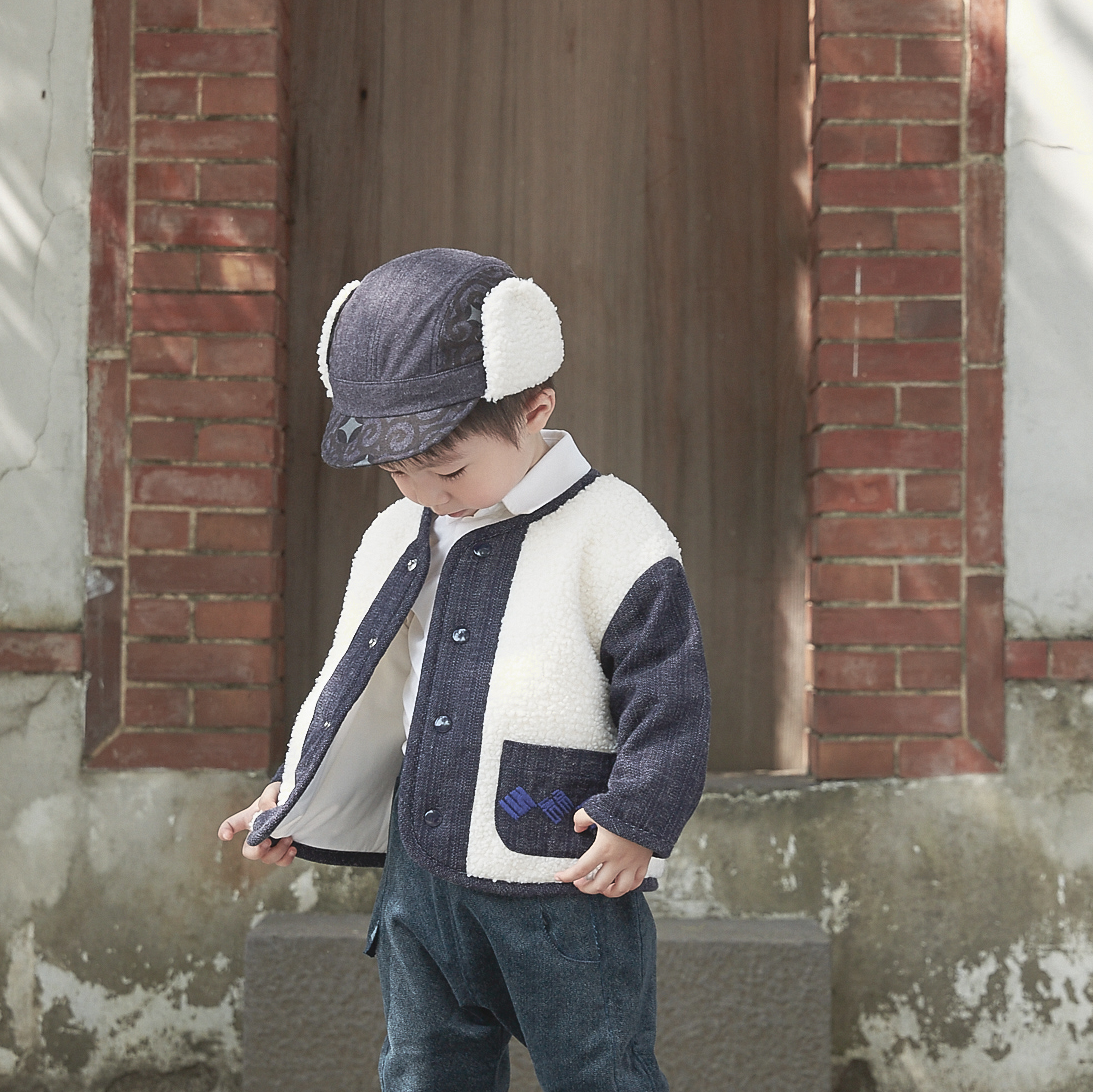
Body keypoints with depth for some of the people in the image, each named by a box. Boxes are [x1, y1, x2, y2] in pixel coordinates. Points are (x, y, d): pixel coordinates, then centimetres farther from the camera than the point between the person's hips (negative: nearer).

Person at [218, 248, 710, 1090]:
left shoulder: (611, 533, -12)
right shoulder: (399, 539, 8)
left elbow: (667, 691, -12)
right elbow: (366, 691, 17)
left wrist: (635, 821, -15)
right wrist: (298, 804, 15)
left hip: (569, 889, -6)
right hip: (423, 878, 6)